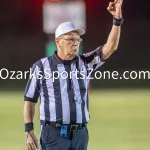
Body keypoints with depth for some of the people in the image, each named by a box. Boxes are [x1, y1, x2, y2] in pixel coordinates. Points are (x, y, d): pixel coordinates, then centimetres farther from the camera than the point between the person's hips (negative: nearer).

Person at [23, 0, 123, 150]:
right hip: (54, 134, -4)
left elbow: (110, 47, -1)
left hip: (80, 134, 4)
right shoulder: (42, 66, 0)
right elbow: (29, 100, 3)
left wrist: (117, 20, -14)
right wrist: (29, 131, -6)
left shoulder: (84, 62, 9)